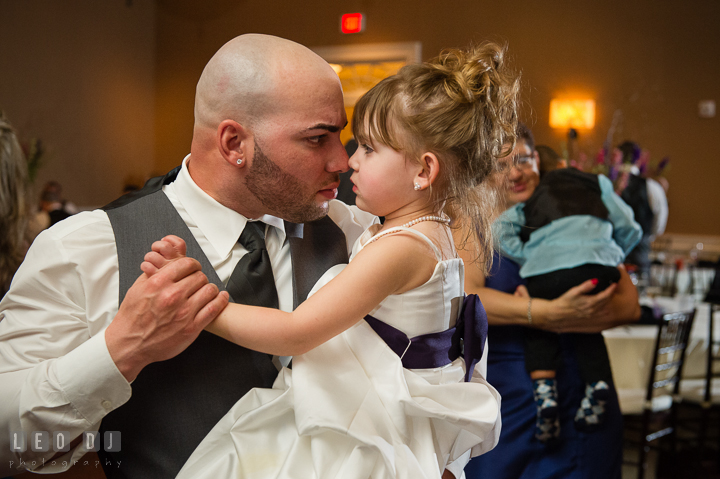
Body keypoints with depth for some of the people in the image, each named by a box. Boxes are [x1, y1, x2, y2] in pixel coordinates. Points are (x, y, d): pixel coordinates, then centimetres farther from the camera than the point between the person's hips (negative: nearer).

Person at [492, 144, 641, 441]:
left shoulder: (526, 204, 28)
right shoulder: (595, 182, 29)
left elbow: (501, 229, 9)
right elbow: (629, 229, 24)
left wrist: (529, 260, 11)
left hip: (544, 274, 0)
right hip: (596, 267, 1)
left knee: (539, 332, 22)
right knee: (587, 330, 24)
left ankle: (543, 391, 1)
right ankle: (597, 382, 0)